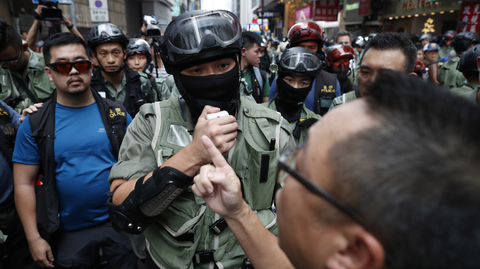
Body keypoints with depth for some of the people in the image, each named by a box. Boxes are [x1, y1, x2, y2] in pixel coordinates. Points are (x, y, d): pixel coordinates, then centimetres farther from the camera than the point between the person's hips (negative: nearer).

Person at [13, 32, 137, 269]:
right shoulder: (34, 124, -4)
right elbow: (24, 183, -2)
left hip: (119, 222, 1)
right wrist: (34, 239, -3)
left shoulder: (117, 114, -3)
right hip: (68, 232, 0)